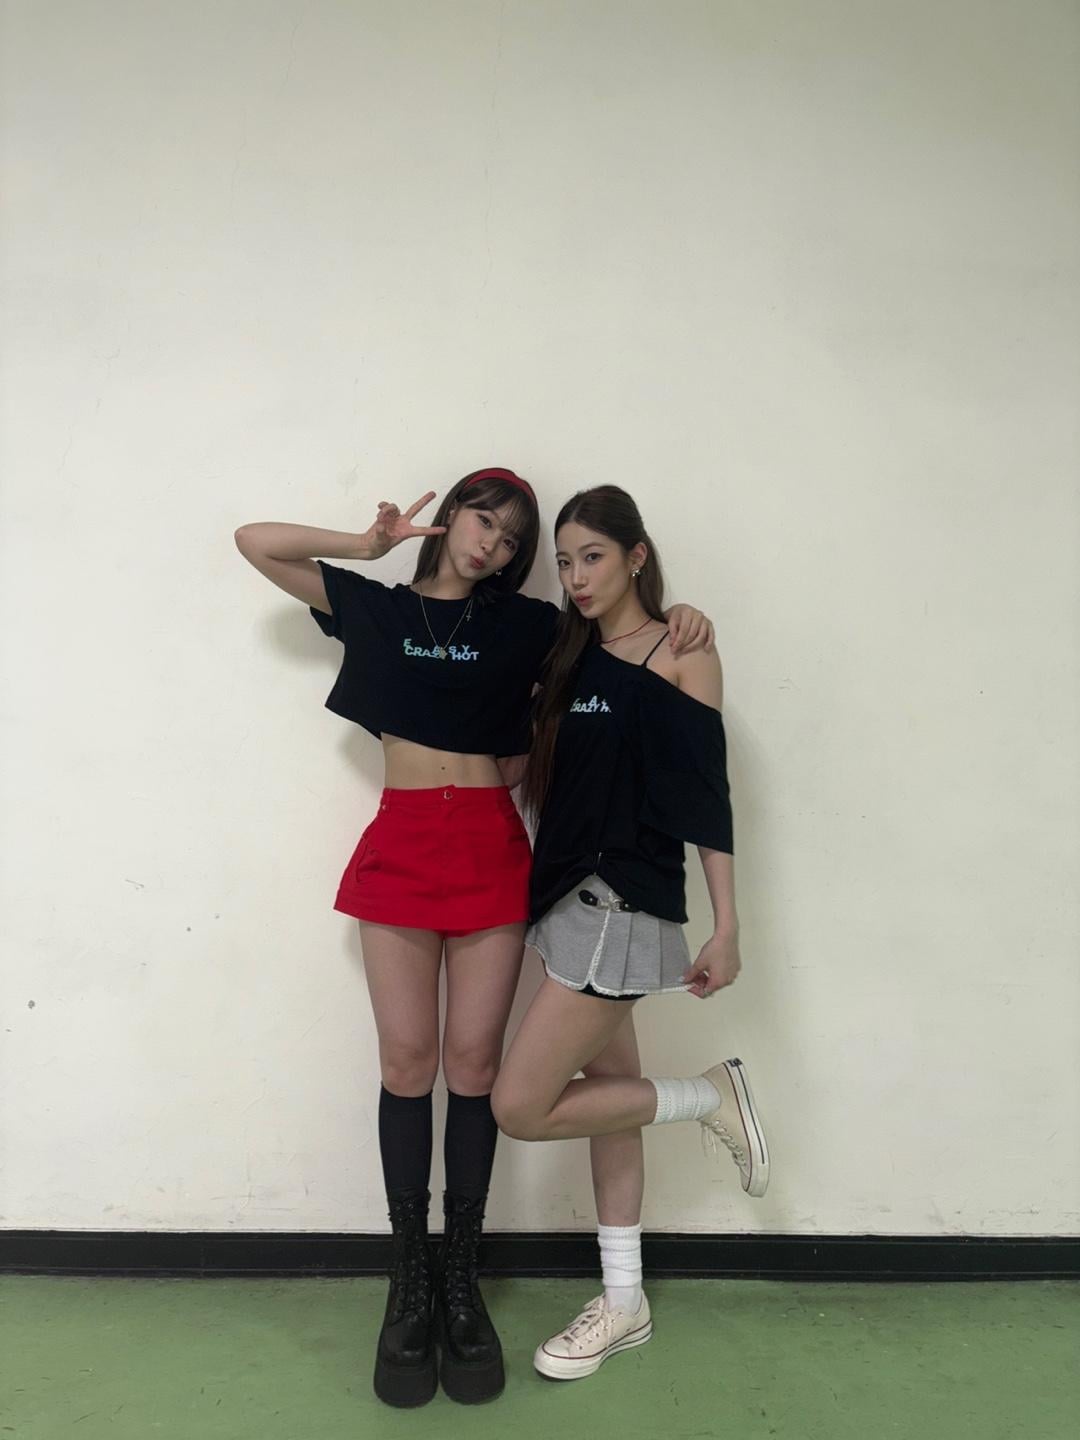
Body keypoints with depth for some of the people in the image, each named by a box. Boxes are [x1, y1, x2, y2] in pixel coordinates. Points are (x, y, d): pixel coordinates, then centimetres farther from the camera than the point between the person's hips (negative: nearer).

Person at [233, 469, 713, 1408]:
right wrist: (367, 546, 5)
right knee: (407, 1061, 2)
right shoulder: (376, 605, 11)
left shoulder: (528, 624, 10)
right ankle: (410, 1281, 17)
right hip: (401, 847, 0)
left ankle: (461, 1279, 18)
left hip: (492, 851, 0)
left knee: (474, 1063, 3)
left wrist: (679, 618, -5)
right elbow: (257, 544, 12)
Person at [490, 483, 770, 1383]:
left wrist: (727, 927, -11)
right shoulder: (574, 658, 12)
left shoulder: (683, 653, -7)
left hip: (626, 904, -7)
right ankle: (625, 1305, 30)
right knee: (605, 1092, 15)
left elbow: (707, 795, -10)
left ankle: (708, 1098, 12)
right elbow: (546, 788, 11)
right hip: (567, 896, 7)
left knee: (520, 1107, -6)